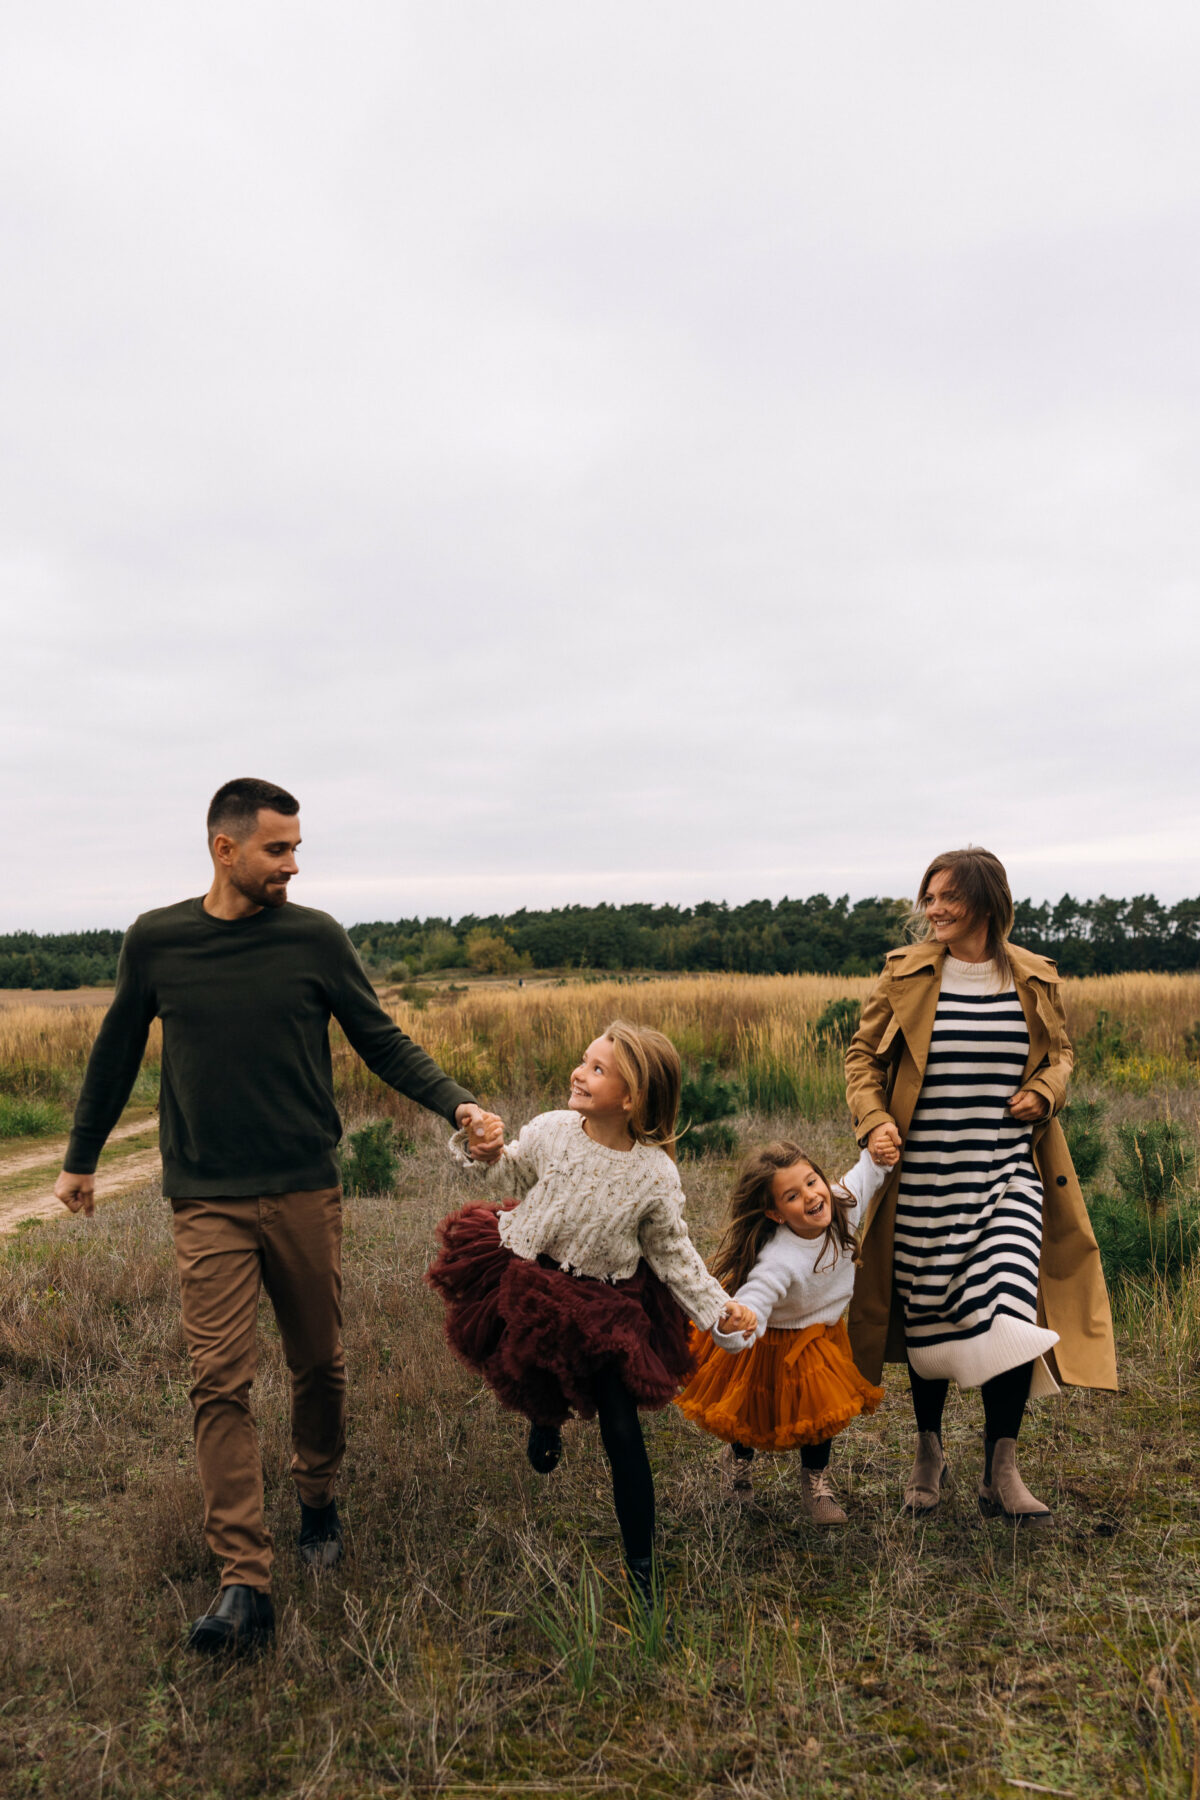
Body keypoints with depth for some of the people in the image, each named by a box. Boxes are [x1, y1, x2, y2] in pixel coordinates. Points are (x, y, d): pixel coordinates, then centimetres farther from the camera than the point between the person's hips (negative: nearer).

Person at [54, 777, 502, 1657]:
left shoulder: (315, 937, -4)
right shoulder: (156, 941, -1)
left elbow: (382, 1041, 0)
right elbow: (118, 1051, 13)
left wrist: (459, 1104, -15)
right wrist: (82, 1156, 22)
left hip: (306, 1191, 1)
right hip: (209, 1203, 0)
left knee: (319, 1365, 12)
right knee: (220, 1382, -5)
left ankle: (318, 1503, 38)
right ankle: (246, 1584, 2)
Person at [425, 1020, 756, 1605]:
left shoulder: (655, 1174, -17)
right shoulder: (550, 1131, -13)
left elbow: (671, 1252, -4)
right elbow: (513, 1178, 7)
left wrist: (719, 1305, -11)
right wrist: (488, 1153, -12)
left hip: (606, 1305, -2)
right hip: (528, 1281, 2)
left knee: (621, 1432, -3)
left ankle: (641, 1566, 15)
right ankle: (545, 1416, 52)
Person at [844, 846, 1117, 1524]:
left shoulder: (1036, 979, 3)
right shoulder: (905, 973, -1)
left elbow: (1060, 1053, 17)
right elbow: (863, 1054, 5)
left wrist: (1043, 1091, -4)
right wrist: (873, 1120, -11)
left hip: (1009, 1172, 1)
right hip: (924, 1174, 0)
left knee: (1010, 1310, -11)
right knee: (929, 1315, 10)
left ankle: (1002, 1473, 7)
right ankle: (930, 1455, 32)